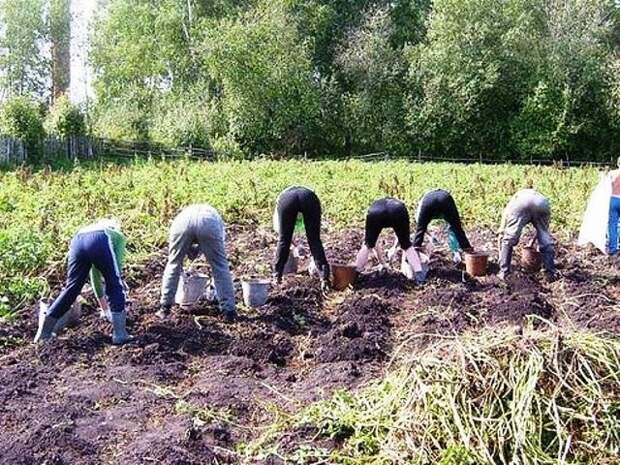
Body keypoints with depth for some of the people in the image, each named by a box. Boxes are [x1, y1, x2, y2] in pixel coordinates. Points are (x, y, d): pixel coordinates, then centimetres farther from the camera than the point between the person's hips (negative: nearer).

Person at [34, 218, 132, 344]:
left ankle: (44, 331, 21)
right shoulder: (119, 236, 35)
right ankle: (119, 334, 6)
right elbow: (118, 263, 19)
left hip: (78, 240, 5)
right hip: (100, 241, -5)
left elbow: (94, 272, 50)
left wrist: (100, 296, 58)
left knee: (71, 288, 15)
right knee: (115, 288, 8)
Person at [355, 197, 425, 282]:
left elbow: (374, 243, 49)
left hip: (375, 213, 0)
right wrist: (404, 262, 57)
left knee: (368, 245, 25)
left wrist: (382, 263, 59)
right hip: (398, 212, 0)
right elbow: (405, 240, 48)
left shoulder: (374, 206, 45)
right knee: (407, 245, 21)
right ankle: (419, 273, 10)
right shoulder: (399, 206, 44)